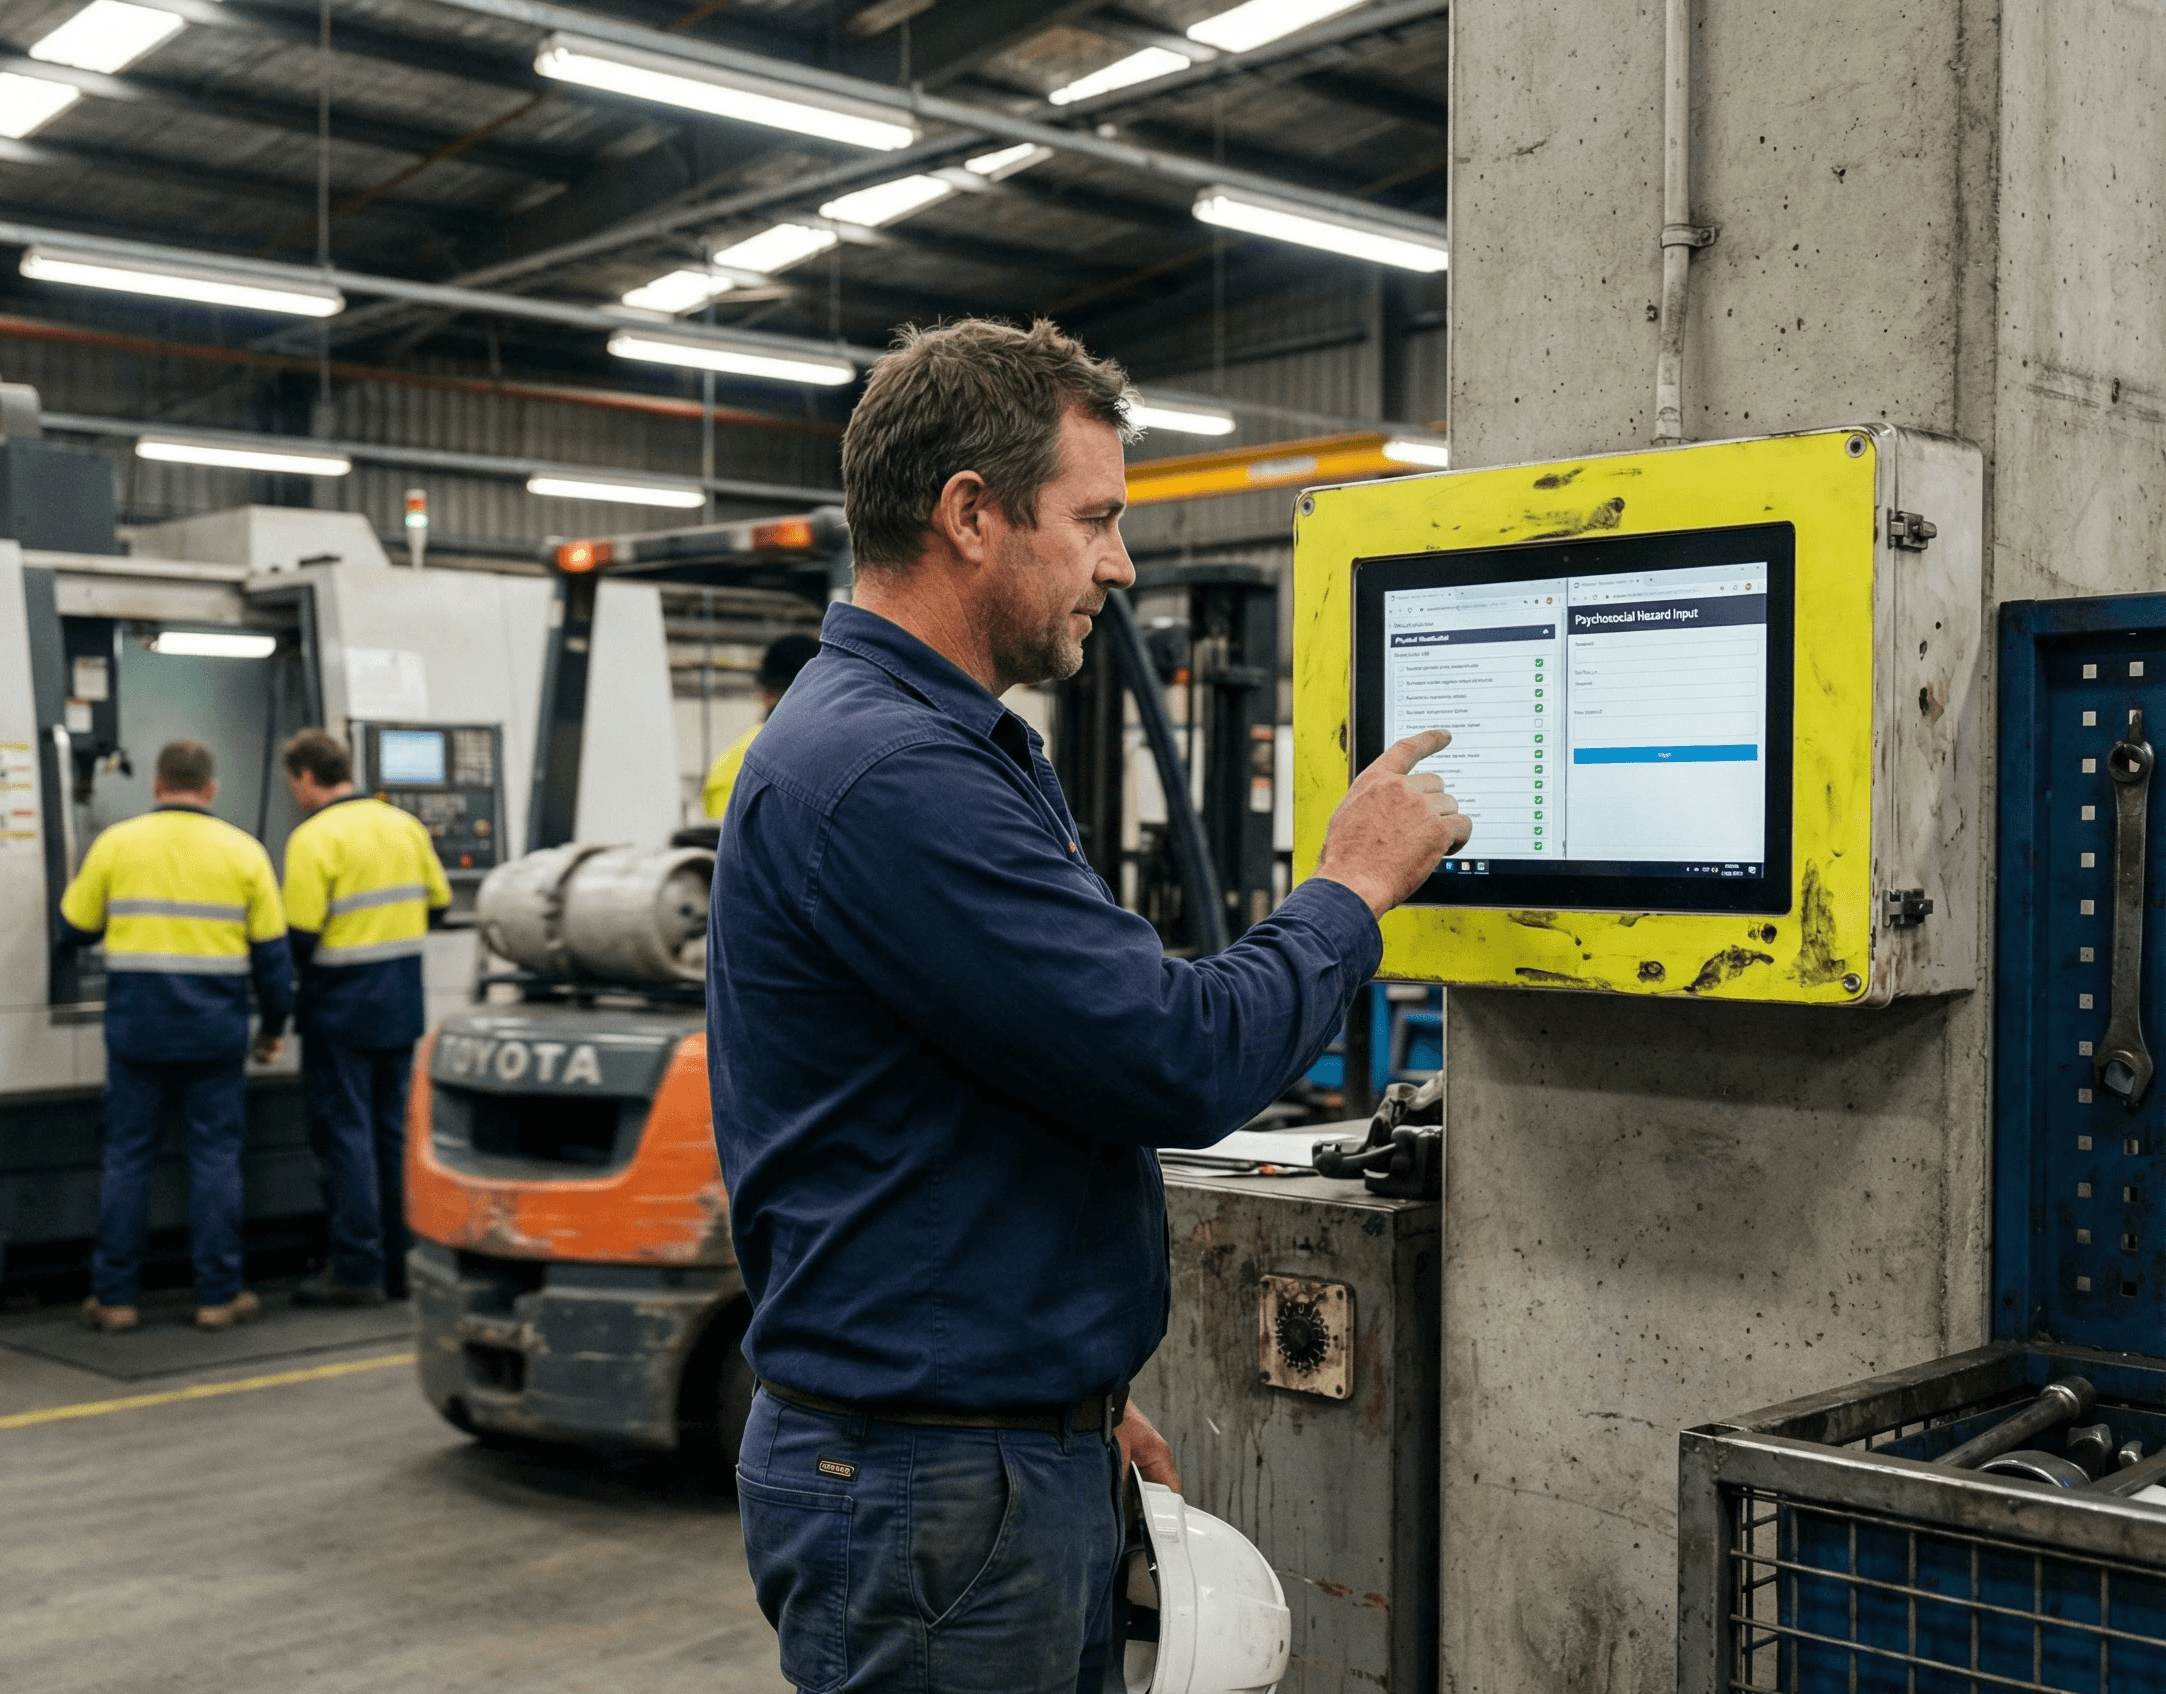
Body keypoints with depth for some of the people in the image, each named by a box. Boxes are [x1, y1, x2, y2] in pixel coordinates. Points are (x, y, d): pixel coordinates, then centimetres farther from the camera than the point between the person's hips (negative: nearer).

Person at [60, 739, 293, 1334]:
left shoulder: (115, 844, 0)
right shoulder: (243, 851, 1)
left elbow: (73, 930, 9)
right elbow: (272, 951, 3)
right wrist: (273, 1026, 14)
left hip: (136, 1028, 0)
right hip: (215, 1032, 0)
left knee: (127, 1158, 9)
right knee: (215, 1159, 6)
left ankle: (114, 1297, 13)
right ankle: (218, 1296, 9)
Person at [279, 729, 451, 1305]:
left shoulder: (313, 838, -14)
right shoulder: (404, 825, 7)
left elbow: (299, 937, -18)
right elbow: (437, 903, 13)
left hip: (341, 1009, -7)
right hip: (401, 1004, 7)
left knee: (345, 1134, 0)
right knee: (393, 1132, 14)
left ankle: (357, 1270, 2)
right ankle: (399, 1262, 19)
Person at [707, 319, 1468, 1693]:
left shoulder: (947, 747, 13)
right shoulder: (884, 774, -22)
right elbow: (1183, 1061, -25)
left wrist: (1084, 1396, 18)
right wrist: (1352, 889, -7)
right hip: (930, 1483, -10)